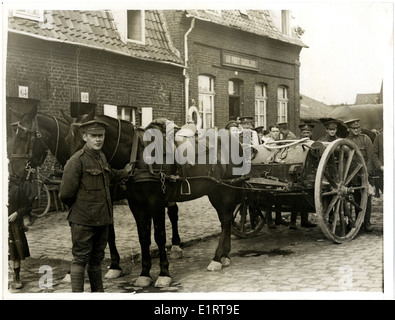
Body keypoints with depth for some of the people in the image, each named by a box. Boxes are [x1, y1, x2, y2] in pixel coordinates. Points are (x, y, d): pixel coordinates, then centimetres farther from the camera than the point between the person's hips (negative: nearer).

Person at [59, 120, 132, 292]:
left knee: (97, 257, 18)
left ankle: (98, 291, 30)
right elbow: (65, 194, -14)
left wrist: (124, 172, 32)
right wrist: (78, 207, 0)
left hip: (102, 219, 8)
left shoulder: (102, 157, 10)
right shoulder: (76, 161, -15)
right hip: (83, 220, -8)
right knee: (80, 258, 0)